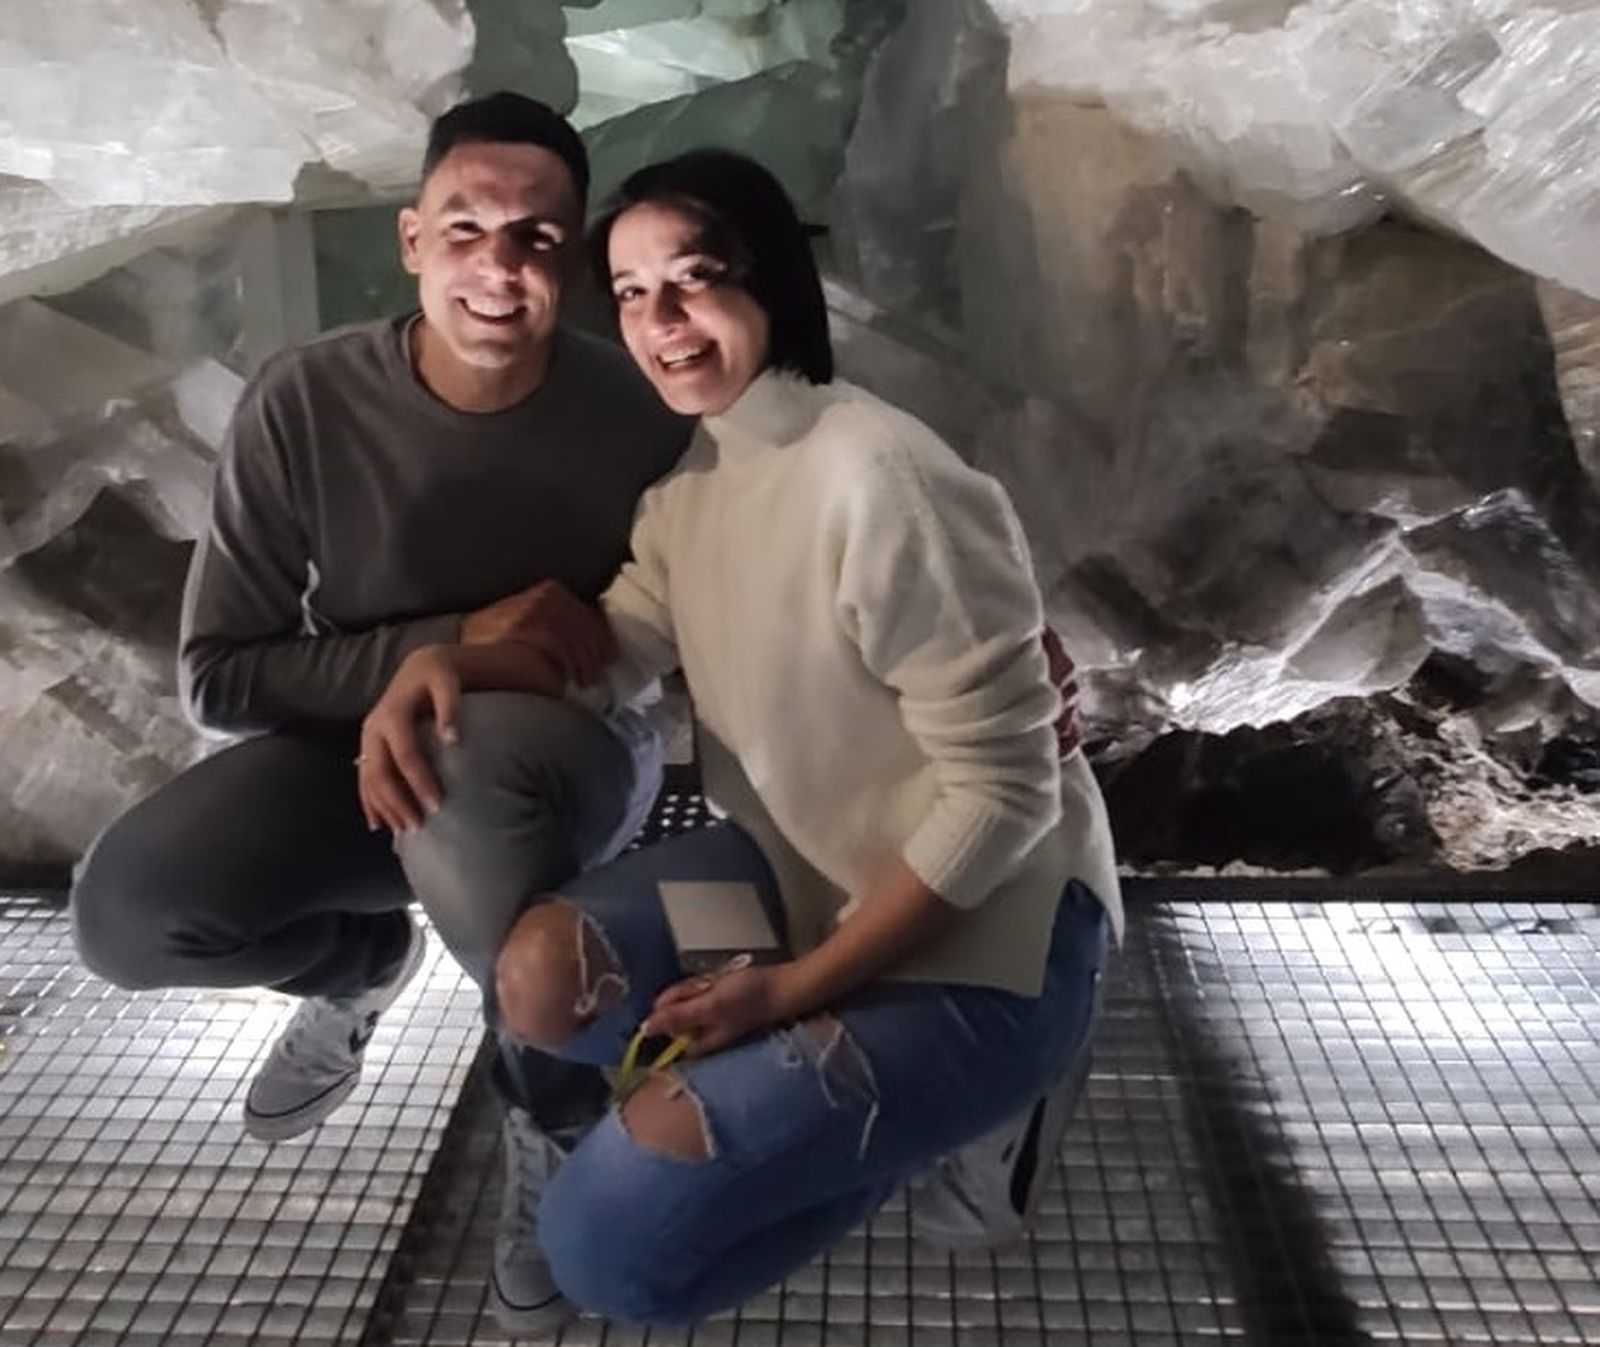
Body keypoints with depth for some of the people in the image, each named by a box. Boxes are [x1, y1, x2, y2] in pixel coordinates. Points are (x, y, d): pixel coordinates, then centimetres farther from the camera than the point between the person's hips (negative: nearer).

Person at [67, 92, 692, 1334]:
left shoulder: (639, 408, -16)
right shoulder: (308, 402, -15)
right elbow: (221, 674, -13)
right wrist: (453, 642, -24)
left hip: (566, 752, -2)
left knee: (465, 766, -39)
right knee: (128, 908, -23)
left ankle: (558, 1115, -10)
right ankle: (363, 959, 14)